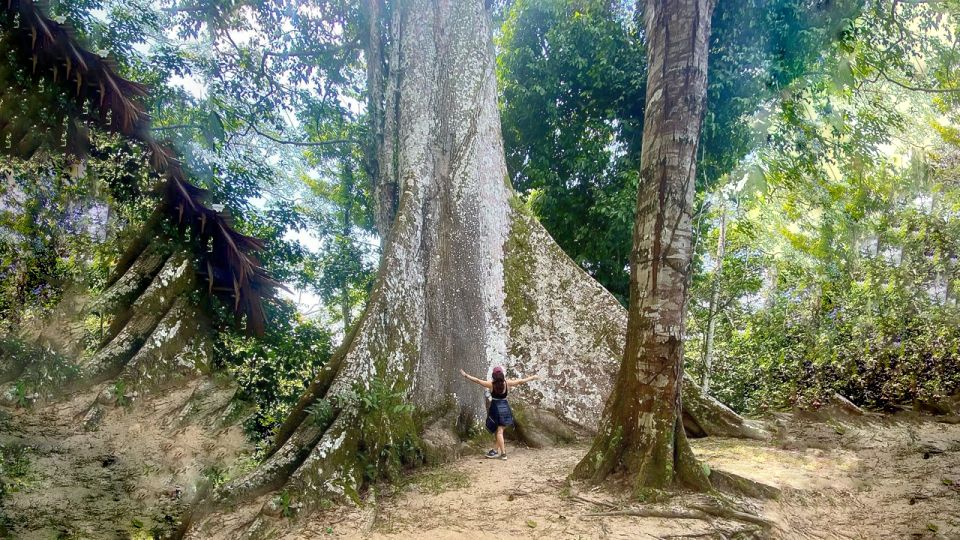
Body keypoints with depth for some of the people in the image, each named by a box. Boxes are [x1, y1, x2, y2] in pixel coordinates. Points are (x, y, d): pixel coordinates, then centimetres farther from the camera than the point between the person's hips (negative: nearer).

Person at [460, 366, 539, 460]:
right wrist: (533, 377, 15)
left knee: (499, 431, 1)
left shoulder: (491, 384, -11)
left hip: (495, 408, -2)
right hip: (505, 408, 2)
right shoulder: (507, 383, -5)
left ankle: (503, 453, 0)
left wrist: (466, 375, 1)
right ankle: (497, 450, 19)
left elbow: (477, 380, -8)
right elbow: (521, 381, 3)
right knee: (500, 430, 12)